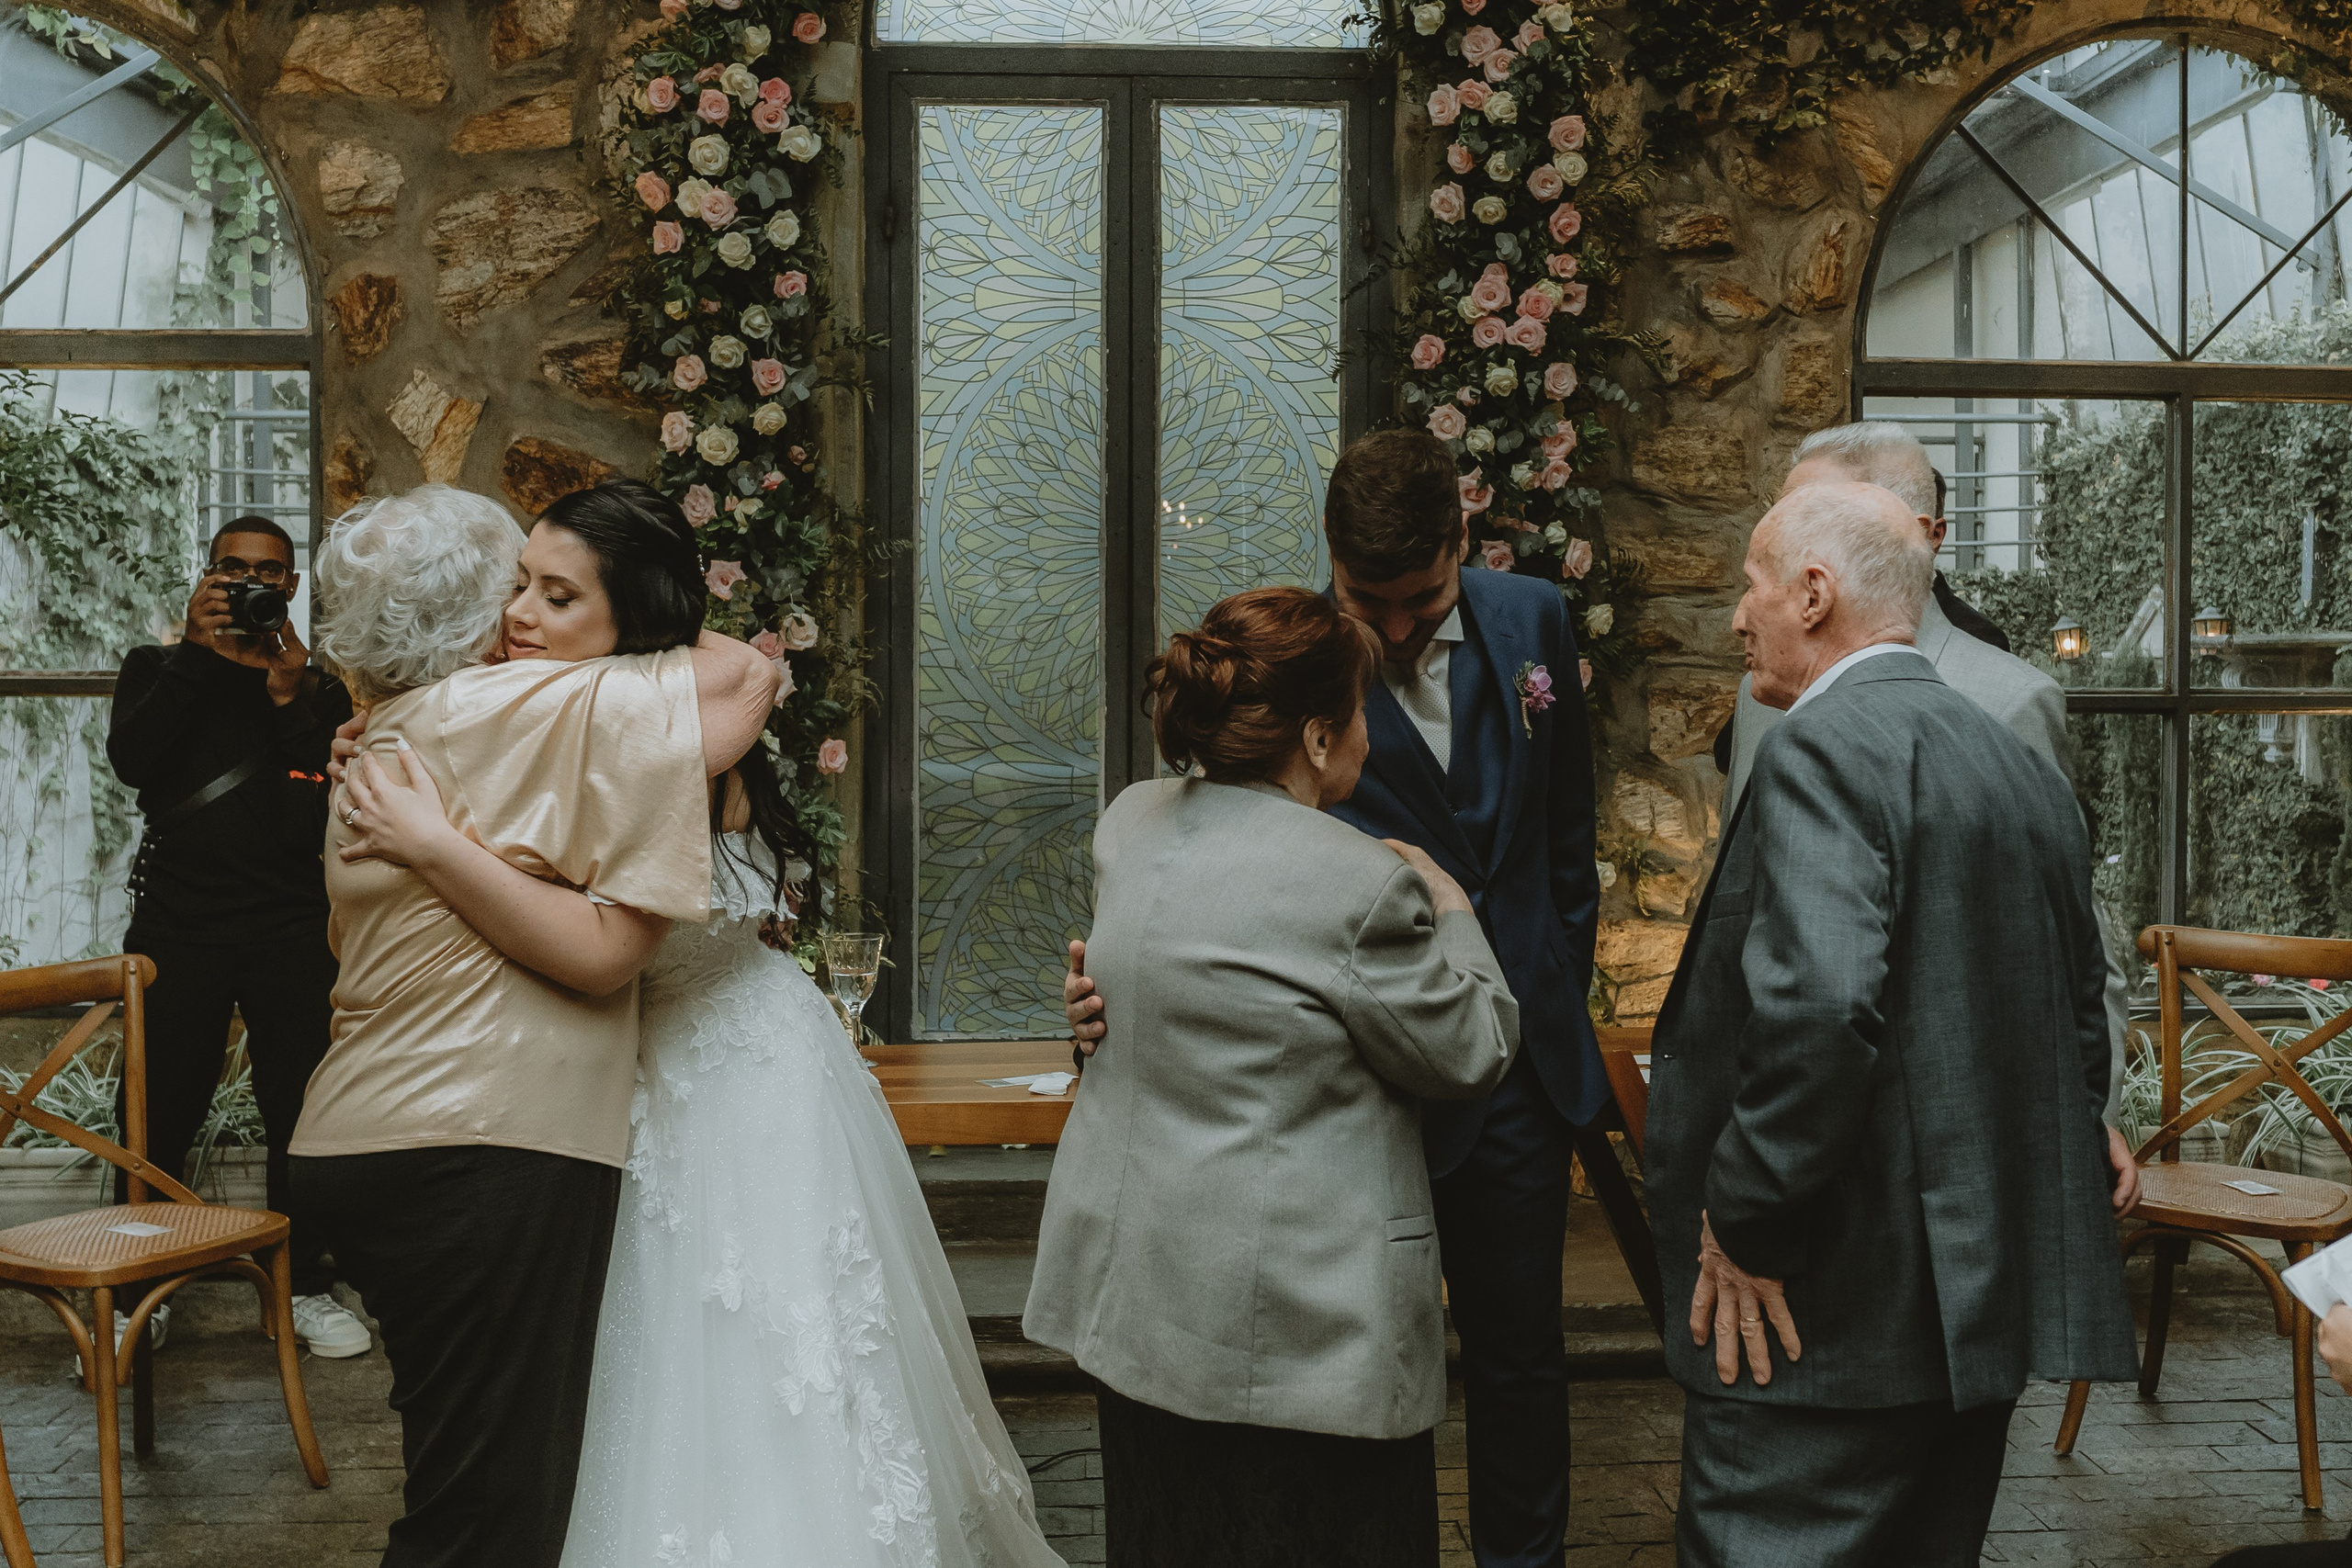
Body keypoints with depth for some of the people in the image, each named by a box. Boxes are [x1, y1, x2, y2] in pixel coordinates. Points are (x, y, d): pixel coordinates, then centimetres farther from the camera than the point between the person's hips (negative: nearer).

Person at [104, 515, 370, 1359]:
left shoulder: (320, 688, 11)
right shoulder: (158, 670, 13)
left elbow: (342, 806, -2)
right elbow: (130, 758, -7)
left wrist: (290, 697, -11)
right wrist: (199, 652, -10)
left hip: (291, 930, 0)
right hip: (178, 922, 0)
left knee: (300, 1113, 2)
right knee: (156, 1115, -1)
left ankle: (307, 1284, 15)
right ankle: (139, 1297, 12)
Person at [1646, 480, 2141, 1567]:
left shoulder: (1824, 747, -16)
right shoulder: (2021, 765, 14)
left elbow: (1818, 1009, -28)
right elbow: (2077, 999, 20)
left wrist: (1744, 1226, -19)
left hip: (1833, 1315, -10)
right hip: (1989, 1300, 10)